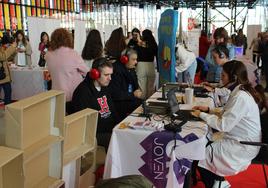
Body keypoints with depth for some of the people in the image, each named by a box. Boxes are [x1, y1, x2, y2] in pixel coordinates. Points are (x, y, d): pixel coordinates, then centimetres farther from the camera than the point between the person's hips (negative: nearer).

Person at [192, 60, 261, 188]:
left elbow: (223, 125, -26)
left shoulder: (241, 97, -27)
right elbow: (228, 113, 16)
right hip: (239, 140, 9)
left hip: (242, 146, -9)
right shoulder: (240, 91, 4)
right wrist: (208, 110, 5)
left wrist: (202, 115, -15)